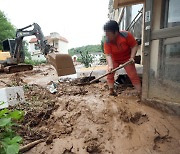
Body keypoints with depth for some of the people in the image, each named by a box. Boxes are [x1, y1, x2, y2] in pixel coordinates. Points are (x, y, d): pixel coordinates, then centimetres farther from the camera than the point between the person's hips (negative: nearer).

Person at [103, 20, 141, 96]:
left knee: (133, 75, -6)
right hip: (114, 59, 2)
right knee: (110, 73, -6)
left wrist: (132, 57, -27)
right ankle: (111, 91, 7)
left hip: (127, 58, -1)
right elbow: (108, 55, -30)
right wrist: (110, 66, -46)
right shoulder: (107, 42, -24)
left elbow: (134, 46, -15)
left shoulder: (126, 35, -27)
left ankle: (140, 93, 2)